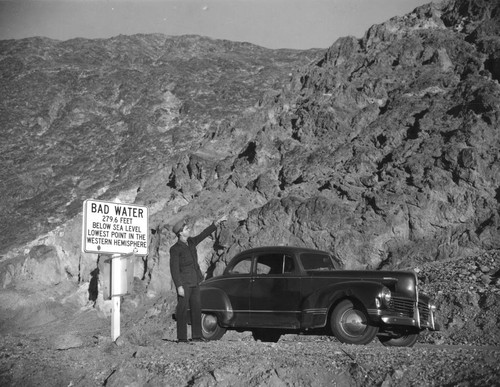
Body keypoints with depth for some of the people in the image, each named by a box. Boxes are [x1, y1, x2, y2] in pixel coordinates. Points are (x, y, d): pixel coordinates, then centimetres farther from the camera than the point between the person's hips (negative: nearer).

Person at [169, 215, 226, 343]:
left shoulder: (191, 242, 10)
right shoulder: (175, 249, -10)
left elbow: (203, 234, 16)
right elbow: (174, 269, -13)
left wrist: (217, 223, 10)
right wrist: (179, 286, -17)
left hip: (195, 282, 8)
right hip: (184, 283, -8)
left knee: (196, 308, 9)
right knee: (182, 310, -3)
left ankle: (197, 336, 15)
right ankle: (181, 338, 2)